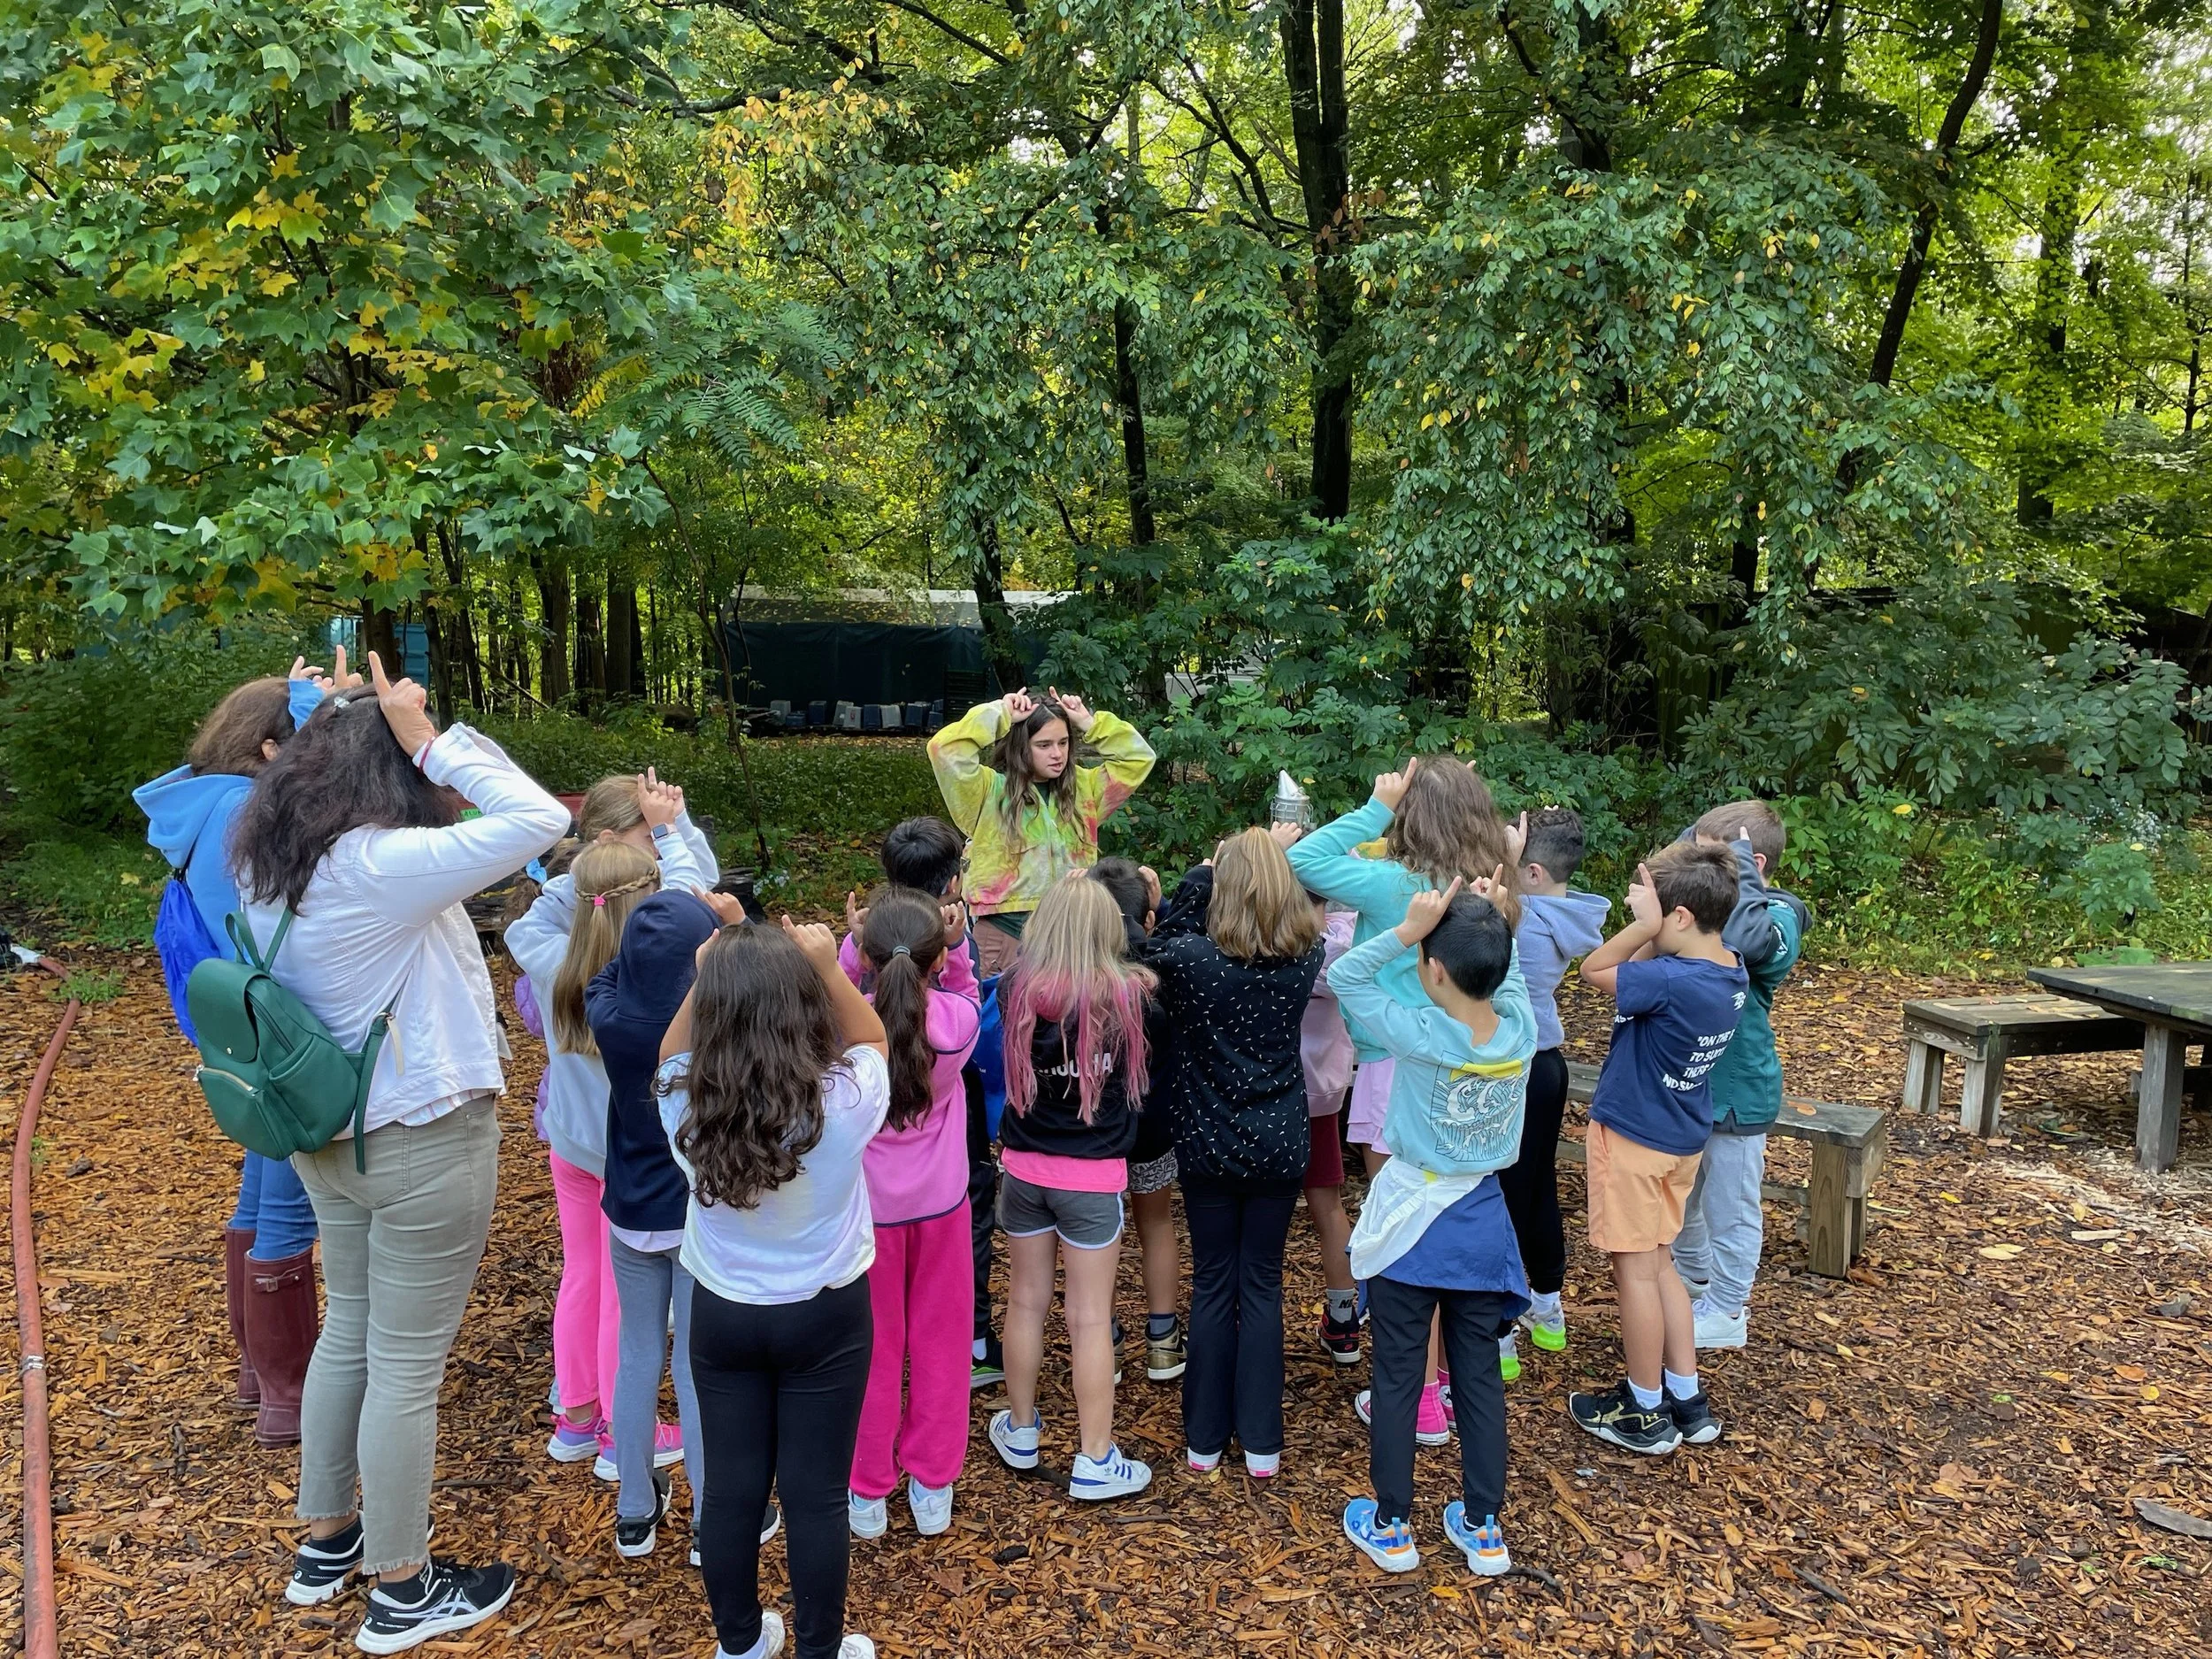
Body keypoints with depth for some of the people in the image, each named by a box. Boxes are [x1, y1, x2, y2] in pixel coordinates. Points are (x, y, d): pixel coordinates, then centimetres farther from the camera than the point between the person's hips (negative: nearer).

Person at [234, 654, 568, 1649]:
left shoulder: (267, 865, -1)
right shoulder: (380, 867, -26)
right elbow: (540, 819, -28)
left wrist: (338, 722, 5)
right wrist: (429, 737, -20)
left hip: (329, 1135, 9)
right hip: (423, 1143, -9)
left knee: (349, 1331, 23)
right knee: (408, 1368, 5)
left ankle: (325, 1543, 40)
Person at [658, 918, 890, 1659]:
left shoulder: (685, 1105, -19)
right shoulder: (844, 1102, -25)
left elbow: (673, 1052, 5)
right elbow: (871, 1040, -2)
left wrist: (705, 977, -8)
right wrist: (828, 968, -13)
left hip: (721, 1316, 2)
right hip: (825, 1318, -2)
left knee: (731, 1488, 18)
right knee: (816, 1494, 12)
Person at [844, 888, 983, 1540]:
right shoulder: (956, 1021, -21)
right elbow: (963, 989, 4)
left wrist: (851, 946, -14)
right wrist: (956, 944, -12)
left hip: (867, 1210, -1)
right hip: (940, 1207, 1)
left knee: (872, 1349, 17)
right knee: (939, 1343, 19)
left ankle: (868, 1491, 32)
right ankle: (933, 1487, 32)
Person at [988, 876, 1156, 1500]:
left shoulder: (1015, 990, -11)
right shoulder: (1125, 994, -18)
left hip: (1023, 1168, 3)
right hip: (1093, 1176, -3)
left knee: (1026, 1300, 17)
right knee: (1091, 1317, 6)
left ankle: (1021, 1431, 34)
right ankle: (1095, 1461, 15)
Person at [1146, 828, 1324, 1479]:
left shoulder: (1192, 959, -18)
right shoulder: (1306, 959, -10)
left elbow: (1159, 948, 3)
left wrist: (1205, 870, 1)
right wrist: (1272, 857, 10)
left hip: (1209, 1148, -1)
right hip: (1280, 1146, 1)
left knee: (1212, 1285, 12)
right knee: (1263, 1284, 12)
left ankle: (1205, 1439, 22)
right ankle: (1261, 1443, 18)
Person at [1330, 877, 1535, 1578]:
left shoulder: (1420, 1035, -24)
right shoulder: (1521, 1028, -12)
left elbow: (1345, 976, -12)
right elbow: (1507, 976, 11)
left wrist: (1406, 930, -23)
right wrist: (1494, 921, -4)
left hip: (1410, 1226, -4)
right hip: (1483, 1225, 4)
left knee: (1397, 1377, 10)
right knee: (1480, 1375, 15)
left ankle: (1390, 1527, 24)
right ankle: (1483, 1527, 27)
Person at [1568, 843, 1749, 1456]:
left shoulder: (1673, 983, -29)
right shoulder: (1730, 971, -2)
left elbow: (1596, 969, -16)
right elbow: (1638, 972, 4)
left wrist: (1644, 926, -21)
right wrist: (1652, 928, -9)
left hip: (1633, 1135, -9)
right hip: (1680, 1137, 9)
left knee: (1635, 1270, 6)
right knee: (1658, 1264, 20)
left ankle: (1646, 1412, 18)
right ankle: (1686, 1398, 27)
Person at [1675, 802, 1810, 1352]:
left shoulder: (1777, 920, -21)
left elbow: (1741, 939, -44)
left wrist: (1741, 868, -32)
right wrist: (1699, 836, -7)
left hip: (1736, 1089, -8)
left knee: (1730, 1204, 10)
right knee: (1682, 1191, 24)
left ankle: (1725, 1309, 26)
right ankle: (1692, 1276, 45)